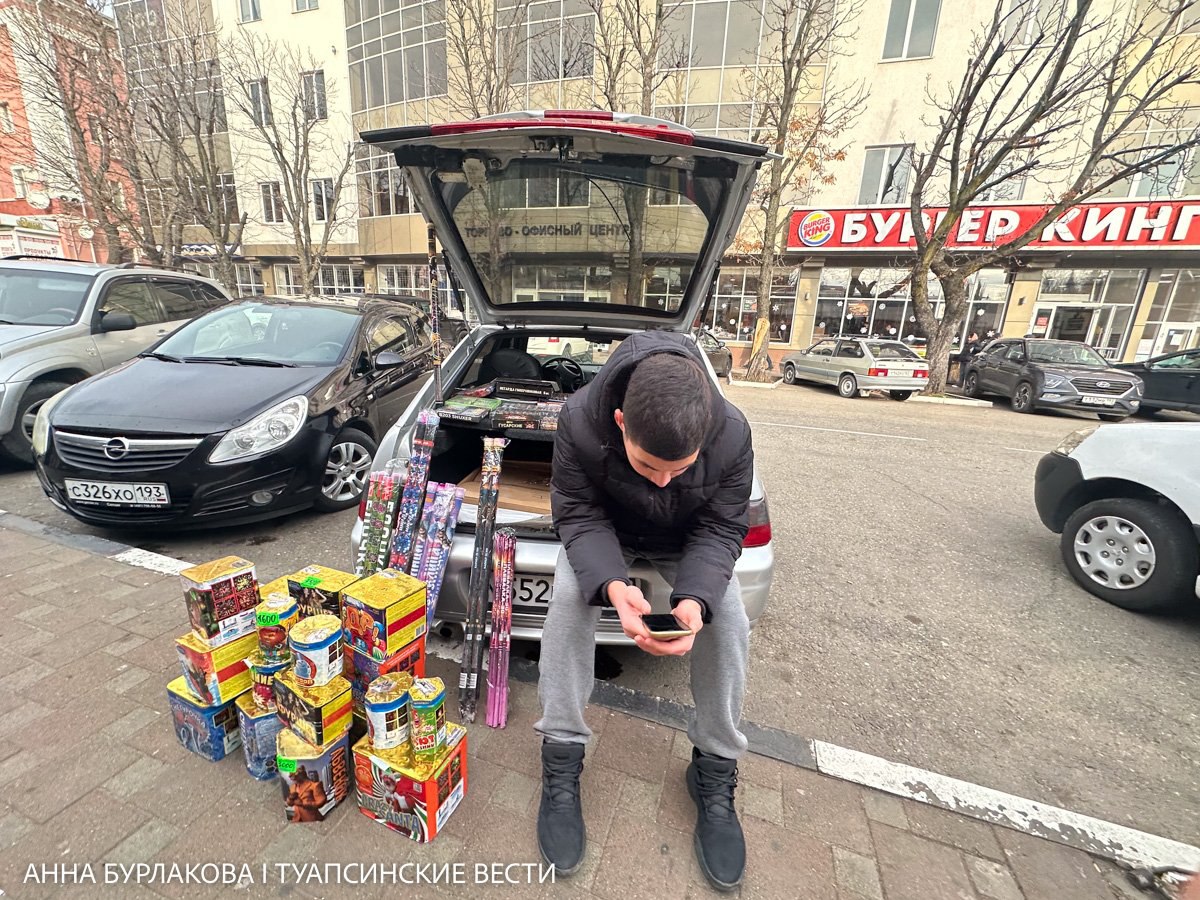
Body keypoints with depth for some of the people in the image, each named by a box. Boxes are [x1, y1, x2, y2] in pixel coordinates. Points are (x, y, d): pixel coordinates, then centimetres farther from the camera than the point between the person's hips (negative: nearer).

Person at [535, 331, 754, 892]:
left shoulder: (732, 434, -33)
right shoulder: (580, 420, -36)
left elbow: (721, 529, -21)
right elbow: (578, 514, -25)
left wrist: (696, 598, -41)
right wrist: (612, 584, -44)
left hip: (690, 539, 1)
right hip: (604, 531, 0)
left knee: (729, 626, -18)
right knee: (567, 605, -25)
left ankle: (715, 771, 6)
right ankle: (561, 760, -3)